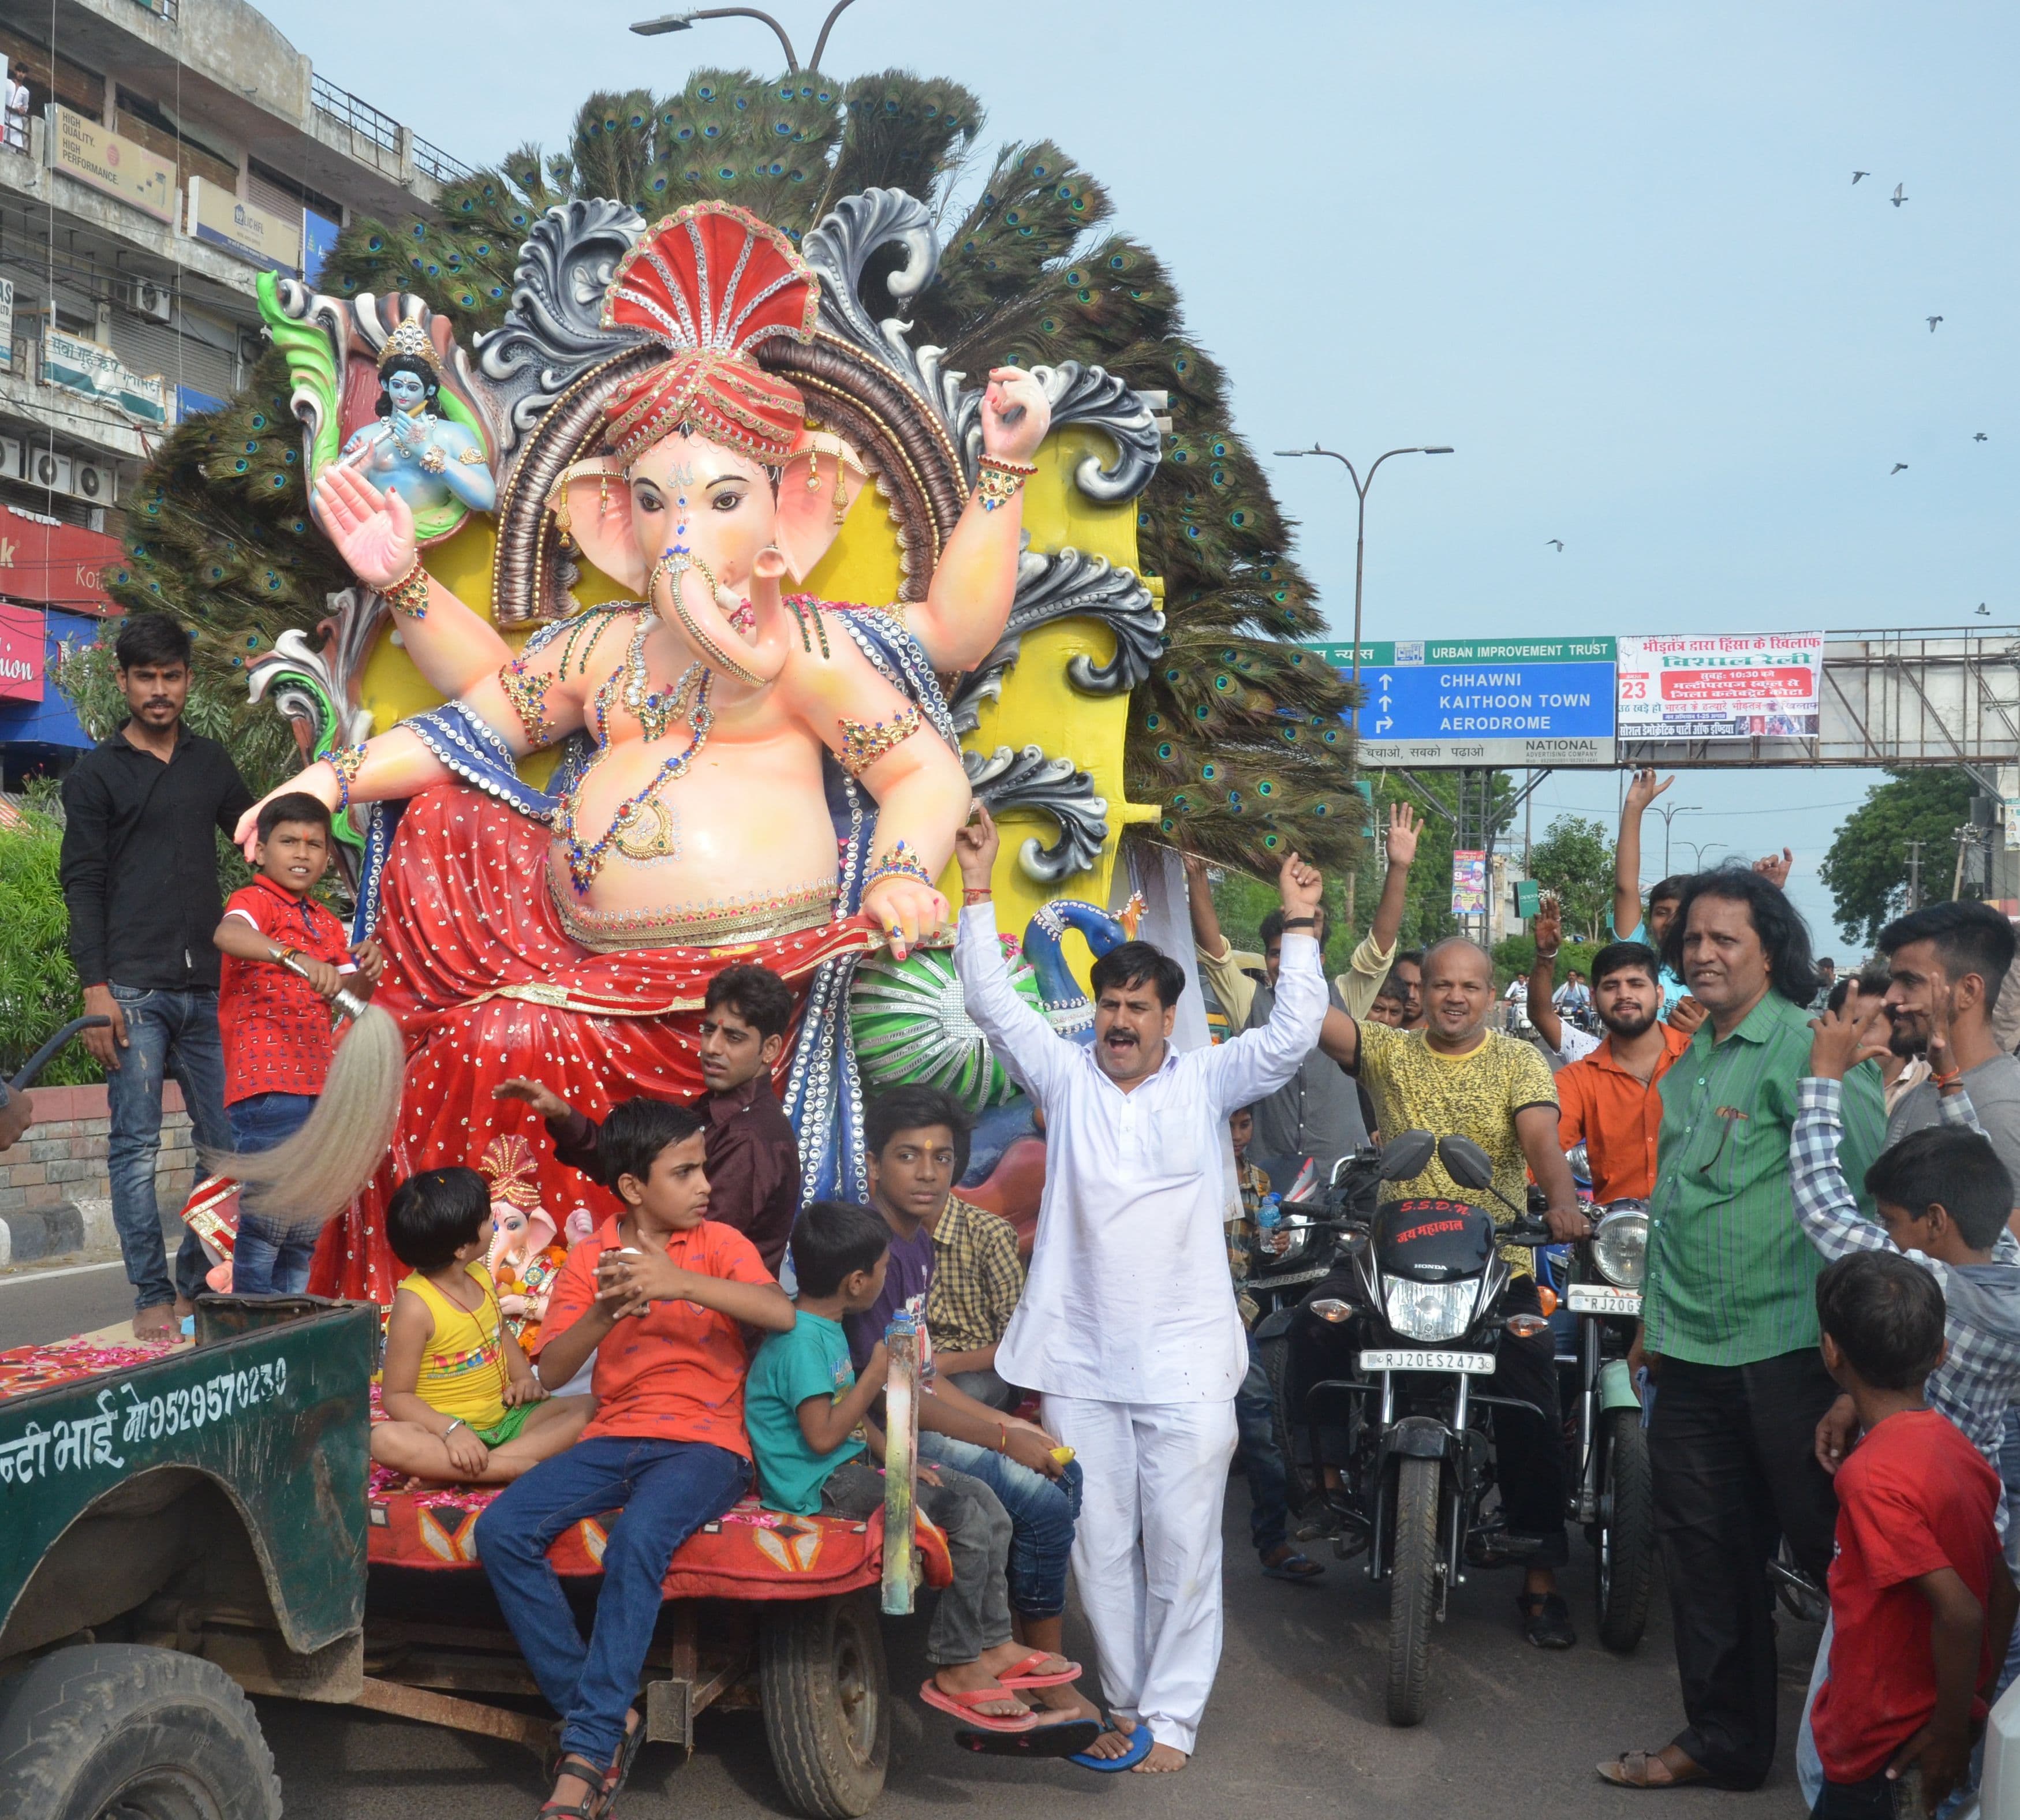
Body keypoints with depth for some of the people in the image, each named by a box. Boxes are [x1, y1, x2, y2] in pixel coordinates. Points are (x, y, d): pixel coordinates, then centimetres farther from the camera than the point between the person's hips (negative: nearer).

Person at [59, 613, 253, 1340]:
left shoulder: (211, 763, 15)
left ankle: (198, 1284, 15)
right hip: (134, 992, -4)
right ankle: (153, 1296, 4)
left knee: (230, 1142, 2)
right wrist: (95, 987, -9)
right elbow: (83, 884, -1)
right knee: (137, 1146, -3)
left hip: (210, 987, 4)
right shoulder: (96, 773, 4)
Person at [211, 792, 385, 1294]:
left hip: (316, 1088, 8)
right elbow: (227, 935, -28)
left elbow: (351, 995, 18)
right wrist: (297, 959, -44)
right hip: (268, 1085, -8)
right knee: (269, 1217, -11)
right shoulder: (256, 901, -4)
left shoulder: (325, 923, 20)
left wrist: (366, 971, -4)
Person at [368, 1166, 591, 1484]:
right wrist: (450, 1430, -30)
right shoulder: (414, 1305, -18)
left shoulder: (480, 1277, 2)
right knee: (385, 1439, -36)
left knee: (588, 1408, -14)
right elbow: (396, 1396, -15)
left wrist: (525, 1377, 5)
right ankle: (515, 1466, -38)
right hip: (446, 1426, -7)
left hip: (505, 1416, 7)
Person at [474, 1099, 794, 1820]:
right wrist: (603, 1312, -19)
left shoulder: (718, 1242, 2)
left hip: (705, 1443, -4)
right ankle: (605, 1716, -12)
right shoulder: (590, 1258, 8)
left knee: (637, 1540, -34)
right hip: (614, 1439, 4)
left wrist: (682, 1281, -26)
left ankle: (586, 1757, -25)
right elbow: (551, 1372, -1)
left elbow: (781, 1313, -17)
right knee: (501, 1531, -20)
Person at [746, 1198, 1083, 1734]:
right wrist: (878, 1373, -19)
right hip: (820, 1487, -11)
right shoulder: (800, 1339, -21)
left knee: (984, 1502, 6)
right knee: (966, 1522, -19)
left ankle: (992, 1645, 13)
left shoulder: (826, 1327, 12)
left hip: (852, 1467, 11)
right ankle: (956, 1670, -7)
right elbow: (823, 1435, -27)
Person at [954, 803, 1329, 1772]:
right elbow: (991, 1001, 1)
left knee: (1183, 1549, 2)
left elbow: (1293, 1033, -6)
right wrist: (977, 888, -4)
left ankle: (1173, 1717, 12)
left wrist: (1300, 925, -10)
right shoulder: (1065, 1075, 6)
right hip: (1081, 1365, 2)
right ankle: (1127, 1704, 24)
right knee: (1101, 1548, 10)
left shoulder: (1206, 1082, 3)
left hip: (1184, 1365, -2)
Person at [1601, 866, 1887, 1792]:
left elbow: (1869, 1177, -17)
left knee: (1833, 1545, 2)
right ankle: (1722, 1737, 27)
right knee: (1703, 1551, 14)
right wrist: (1654, 1320, 25)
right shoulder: (1685, 1067, 15)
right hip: (1691, 1356, 8)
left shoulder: (1809, 1045, -11)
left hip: (1790, 1345, -8)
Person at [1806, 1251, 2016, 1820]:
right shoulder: (1957, 1449, 1)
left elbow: (1958, 1612, -28)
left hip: (1885, 1747, -8)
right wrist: (1973, 1709, 14)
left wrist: (1951, 1732, -16)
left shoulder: (1872, 1475, -24)